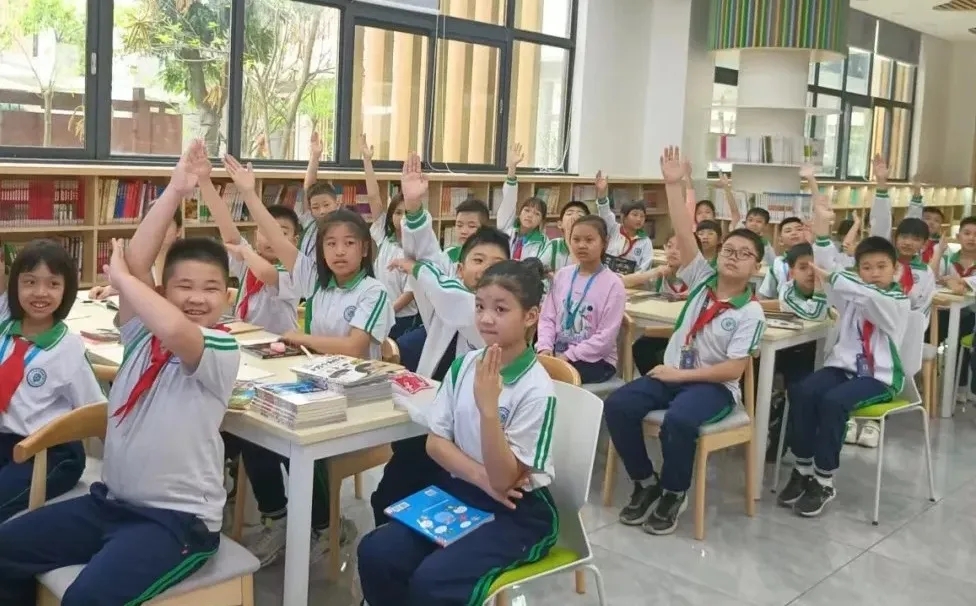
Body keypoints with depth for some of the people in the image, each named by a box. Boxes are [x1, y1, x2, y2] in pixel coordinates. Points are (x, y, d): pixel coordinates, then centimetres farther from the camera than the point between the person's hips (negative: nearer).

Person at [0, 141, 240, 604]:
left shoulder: (223, 351, -11)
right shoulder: (142, 335, 4)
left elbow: (175, 331, -34)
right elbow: (134, 263, -9)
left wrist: (121, 279, -17)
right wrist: (175, 189, -12)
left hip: (179, 518, -7)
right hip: (109, 501, 7)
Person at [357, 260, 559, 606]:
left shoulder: (536, 389, -19)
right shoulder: (464, 365, -1)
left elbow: (503, 479, -20)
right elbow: (436, 442, 2)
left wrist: (489, 409, -33)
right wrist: (481, 477, -14)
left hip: (517, 514, -6)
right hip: (459, 494, 6)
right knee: (374, 553, -13)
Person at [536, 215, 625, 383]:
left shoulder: (613, 284, -9)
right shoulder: (562, 275, 6)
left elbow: (606, 337, -13)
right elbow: (547, 317, 6)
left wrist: (569, 356, -18)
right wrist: (545, 347, -12)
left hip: (596, 359, -4)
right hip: (558, 352, 4)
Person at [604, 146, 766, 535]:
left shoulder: (750, 313, -7)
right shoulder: (703, 280, 3)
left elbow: (733, 369, -13)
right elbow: (684, 235, -7)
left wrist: (680, 374, -16)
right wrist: (673, 185, -15)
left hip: (714, 386, -4)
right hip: (672, 374, 5)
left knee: (678, 419, -36)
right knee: (618, 405, -20)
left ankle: (674, 494, -11)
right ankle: (646, 483, -1)